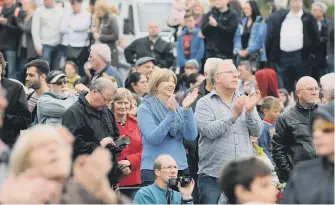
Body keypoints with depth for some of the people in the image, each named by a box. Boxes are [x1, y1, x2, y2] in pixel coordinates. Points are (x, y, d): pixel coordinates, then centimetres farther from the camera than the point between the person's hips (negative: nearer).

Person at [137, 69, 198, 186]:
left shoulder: (178, 109, 11)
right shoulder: (144, 109, -1)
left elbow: (191, 136, -1)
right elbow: (153, 138, -14)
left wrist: (187, 109, -11)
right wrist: (171, 114, -22)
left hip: (181, 168, 4)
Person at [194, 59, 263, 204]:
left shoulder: (244, 101, 13)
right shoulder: (205, 103, 1)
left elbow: (257, 132, 5)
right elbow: (210, 131, -14)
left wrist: (250, 111, -12)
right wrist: (234, 115, -21)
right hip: (214, 176, -4)